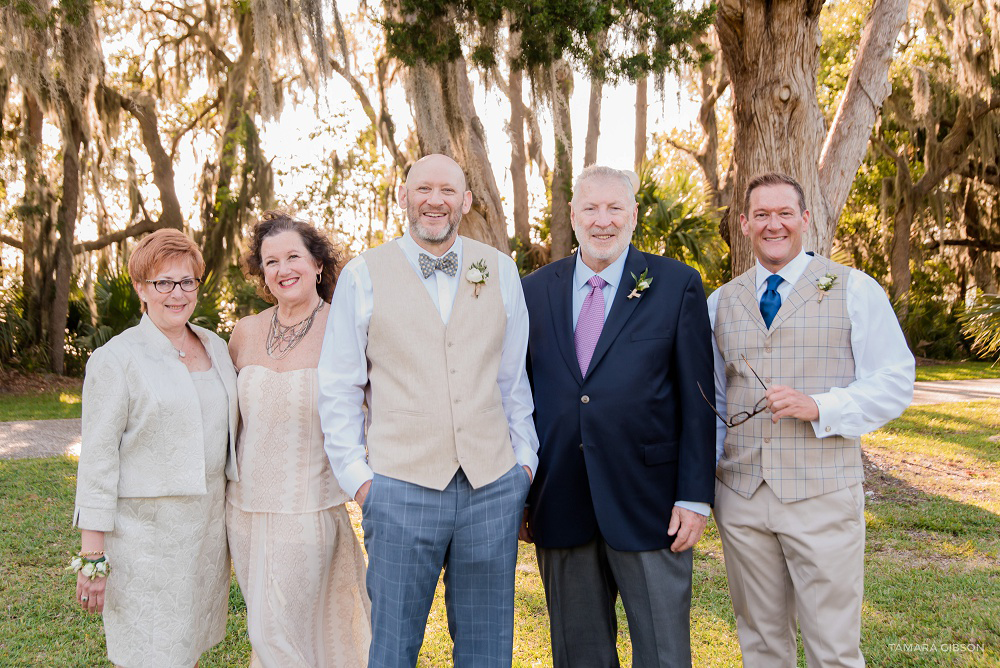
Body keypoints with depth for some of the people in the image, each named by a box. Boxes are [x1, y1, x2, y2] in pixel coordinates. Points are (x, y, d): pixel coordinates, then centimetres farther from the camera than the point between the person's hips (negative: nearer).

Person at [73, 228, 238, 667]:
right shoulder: (116, 359, -9)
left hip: (207, 523, 6)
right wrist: (93, 557, -13)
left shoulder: (215, 347, 9)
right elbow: (97, 458, -11)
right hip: (146, 529, -6)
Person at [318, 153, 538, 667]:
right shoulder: (363, 275, 2)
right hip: (401, 490, -2)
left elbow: (515, 376, 13)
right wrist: (356, 475, -2)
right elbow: (338, 388, 3)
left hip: (494, 489, 2)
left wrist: (525, 458, 9)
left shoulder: (500, 270, 8)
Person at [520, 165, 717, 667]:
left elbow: (696, 399, -3)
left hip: (648, 504, -2)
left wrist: (694, 496, -7)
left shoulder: (677, 285, -1)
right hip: (559, 507, 3)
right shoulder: (534, 291, 6)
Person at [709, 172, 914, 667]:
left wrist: (820, 407, -18)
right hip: (739, 496, 3)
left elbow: (895, 383, -3)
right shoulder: (720, 302, 11)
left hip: (823, 496, -3)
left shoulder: (854, 290, 1)